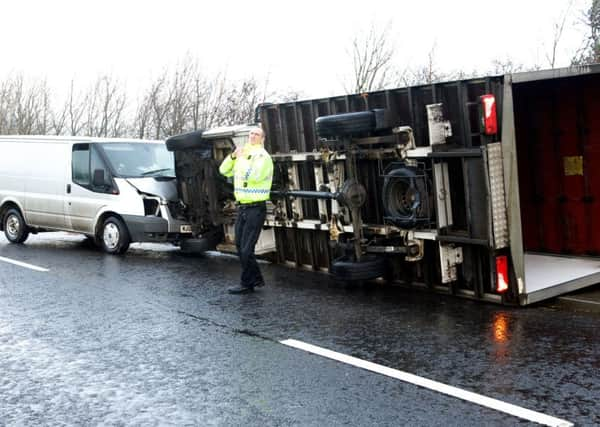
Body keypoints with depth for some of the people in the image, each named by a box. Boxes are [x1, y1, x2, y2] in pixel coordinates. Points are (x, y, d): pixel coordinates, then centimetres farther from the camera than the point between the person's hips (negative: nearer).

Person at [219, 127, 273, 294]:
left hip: (256, 208, -8)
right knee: (240, 245, 14)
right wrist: (233, 156, -4)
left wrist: (242, 158, -17)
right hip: (242, 207, 8)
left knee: (246, 248, -7)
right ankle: (256, 278, 25)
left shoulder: (263, 156, -9)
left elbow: (254, 175, -26)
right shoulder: (242, 155, 14)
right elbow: (224, 170, 11)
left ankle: (246, 283, 4)